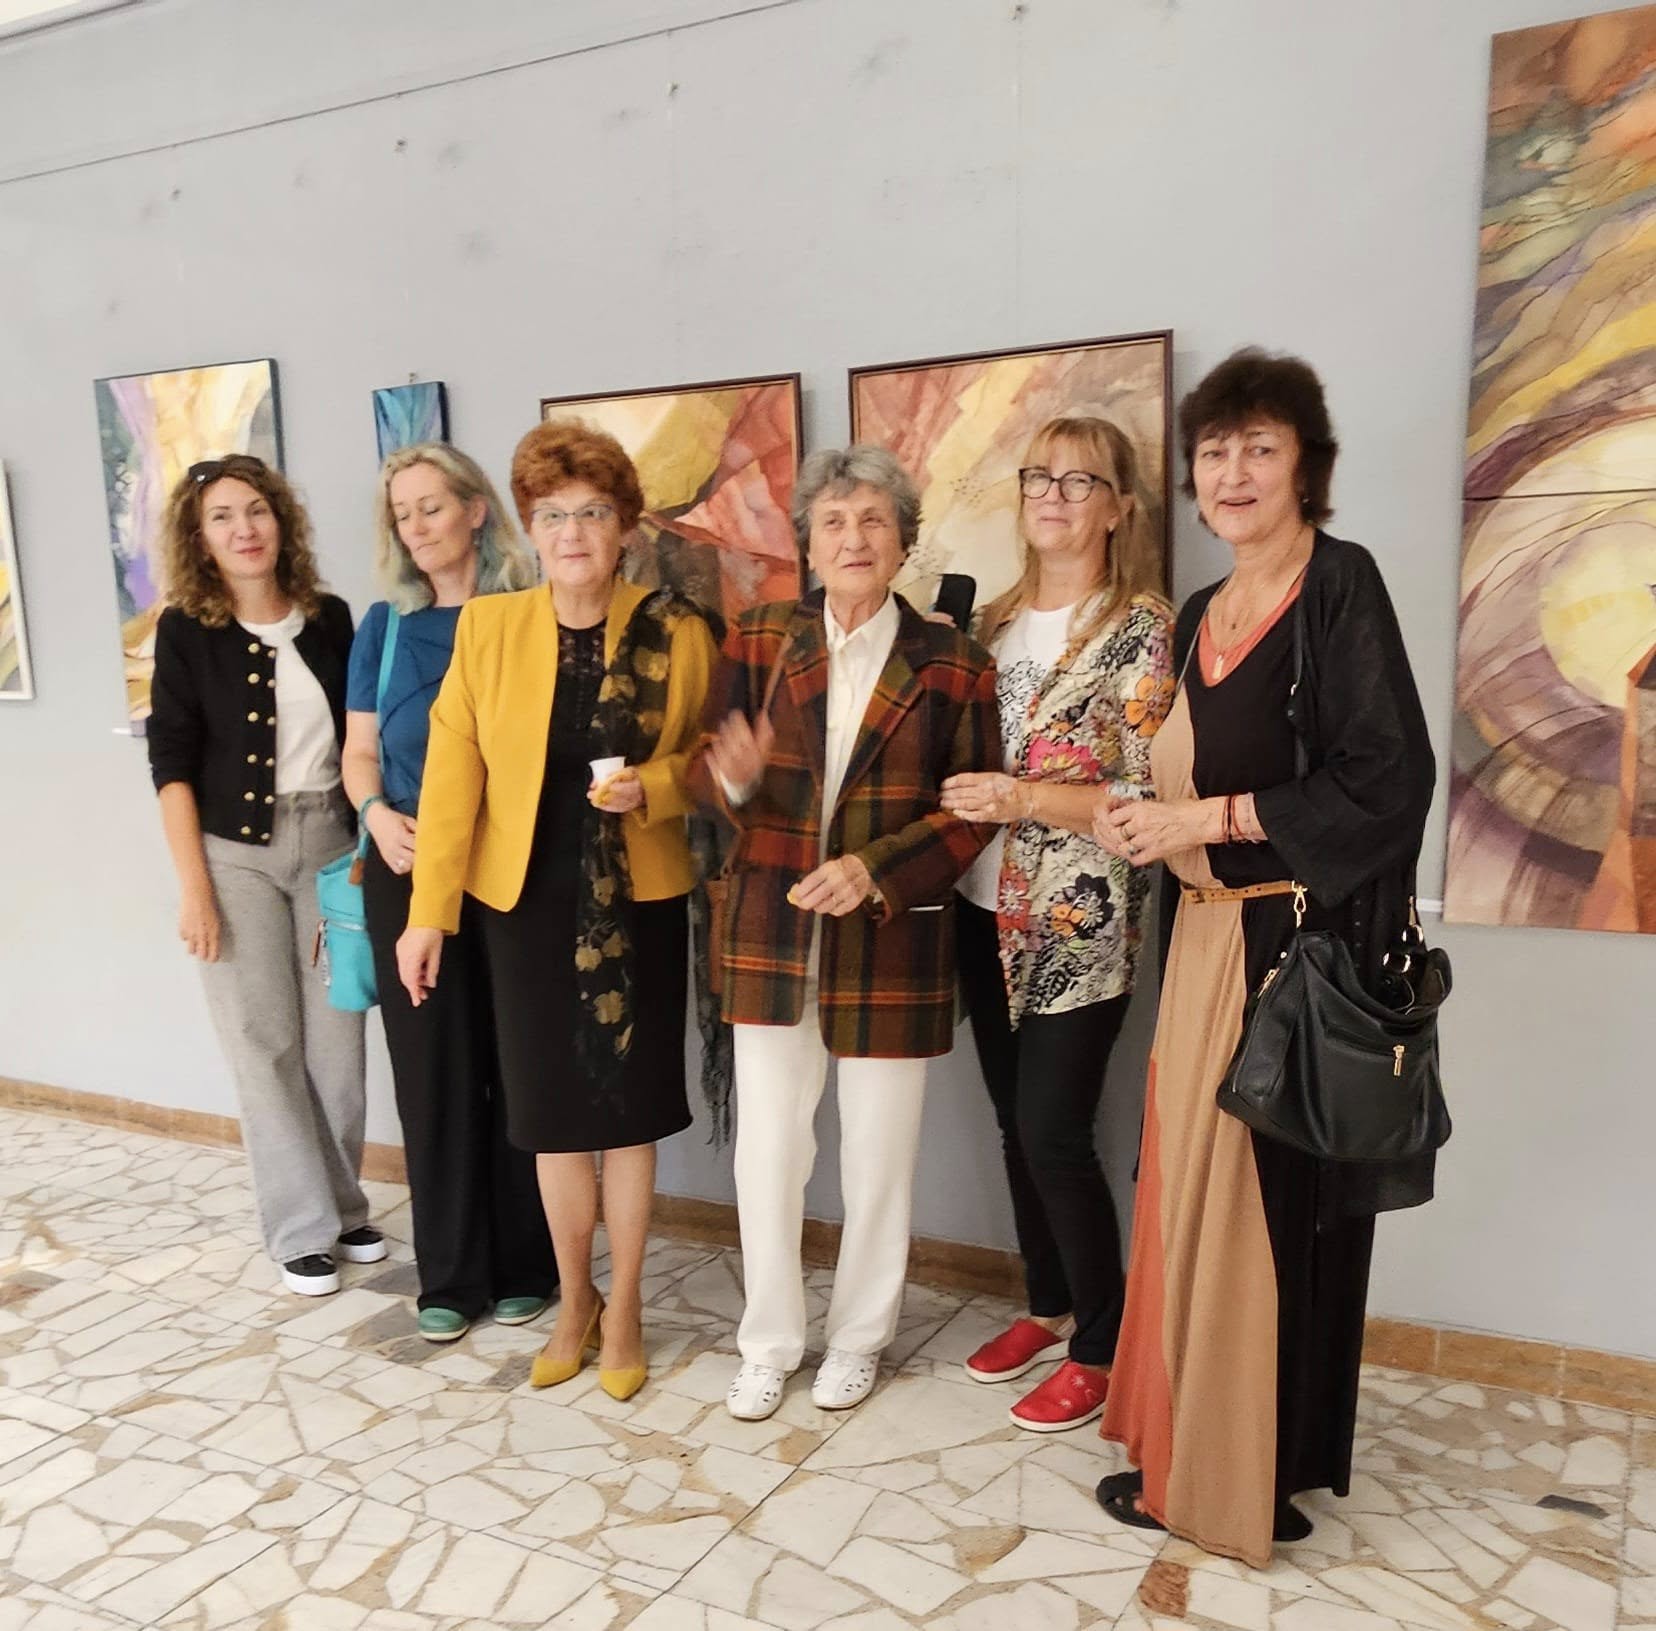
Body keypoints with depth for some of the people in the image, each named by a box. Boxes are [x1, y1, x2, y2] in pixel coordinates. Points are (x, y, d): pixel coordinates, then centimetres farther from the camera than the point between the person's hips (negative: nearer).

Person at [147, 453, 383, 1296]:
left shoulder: (330, 618, 5)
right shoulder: (186, 630, -2)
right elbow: (172, 765, -4)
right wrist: (194, 888, -9)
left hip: (330, 844, 2)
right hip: (236, 852, -2)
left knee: (336, 1036, 6)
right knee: (265, 1042, 3)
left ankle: (344, 1204, 23)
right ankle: (302, 1228, 16)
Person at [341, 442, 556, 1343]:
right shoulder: (384, 626, 10)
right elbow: (359, 752, 11)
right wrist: (379, 816, -9)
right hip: (410, 874, 3)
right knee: (432, 1069, 6)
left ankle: (524, 1264, 20)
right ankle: (449, 1274, 20)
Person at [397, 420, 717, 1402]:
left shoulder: (677, 633, -5)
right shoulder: (487, 627, -2)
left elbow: (710, 756, 4)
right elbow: (453, 770, -3)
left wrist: (651, 788, -18)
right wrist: (429, 909, -5)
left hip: (638, 901, -1)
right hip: (526, 898, 2)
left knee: (627, 1106, 7)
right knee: (552, 1108, 11)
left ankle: (624, 1310, 28)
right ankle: (575, 1303, 33)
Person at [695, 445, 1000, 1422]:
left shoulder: (954, 666, -3)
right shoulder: (757, 642, 2)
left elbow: (972, 810, -3)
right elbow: (707, 772, 3)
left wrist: (877, 868, -17)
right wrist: (732, 775, -21)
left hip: (893, 940, -1)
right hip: (771, 932, 2)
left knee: (879, 1157, 11)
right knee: (766, 1149, 8)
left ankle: (859, 1339, 34)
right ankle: (770, 1342, 30)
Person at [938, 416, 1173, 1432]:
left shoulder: (1143, 629, -8)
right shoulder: (994, 621, 10)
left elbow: (1156, 797, -14)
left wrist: (1027, 798, -22)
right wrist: (963, 803, -2)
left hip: (1081, 923, -6)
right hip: (987, 911, 6)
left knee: (1055, 1130, -3)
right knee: (1016, 1121, 14)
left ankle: (1101, 1346, 17)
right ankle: (1049, 1306, 33)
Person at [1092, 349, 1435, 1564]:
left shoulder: (1342, 583, -10)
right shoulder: (1200, 615, 14)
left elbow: (1389, 780, -17)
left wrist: (1205, 821, -16)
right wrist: (1147, 824, -1)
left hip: (1301, 943, -7)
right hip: (1208, 936, 8)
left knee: (1268, 1199, 1)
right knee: (1195, 1188, 12)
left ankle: (1251, 1474, 18)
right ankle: (1191, 1439, 28)